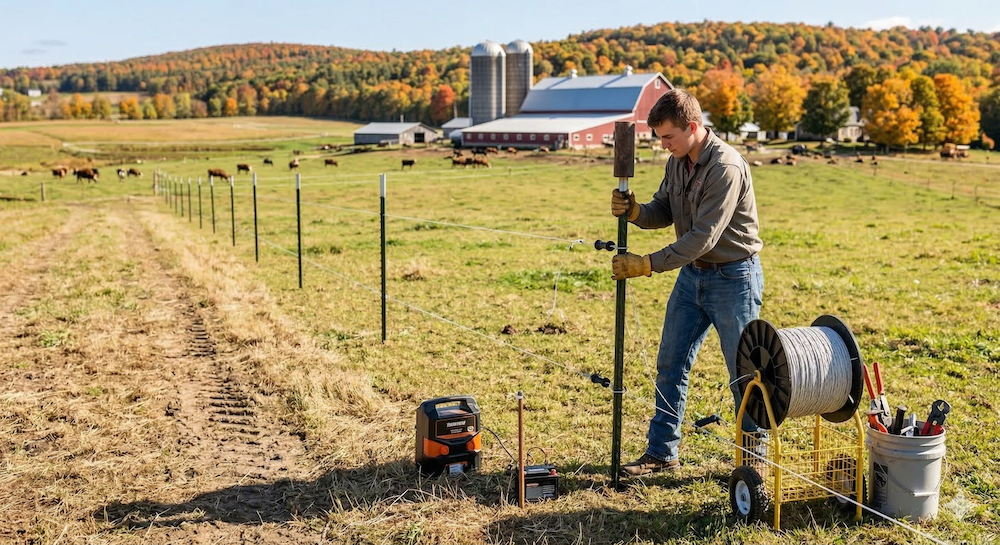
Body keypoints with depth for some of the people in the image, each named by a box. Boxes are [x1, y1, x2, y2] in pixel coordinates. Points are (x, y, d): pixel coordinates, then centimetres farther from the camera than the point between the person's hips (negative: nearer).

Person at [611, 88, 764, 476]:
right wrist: (634, 211, -13)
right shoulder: (678, 161, 3)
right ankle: (661, 452, 22)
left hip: (733, 278, -8)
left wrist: (648, 264, -28)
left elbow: (704, 236, -27)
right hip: (692, 273, 8)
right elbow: (664, 213, 9)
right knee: (670, 364, 10)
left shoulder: (726, 167, -24)